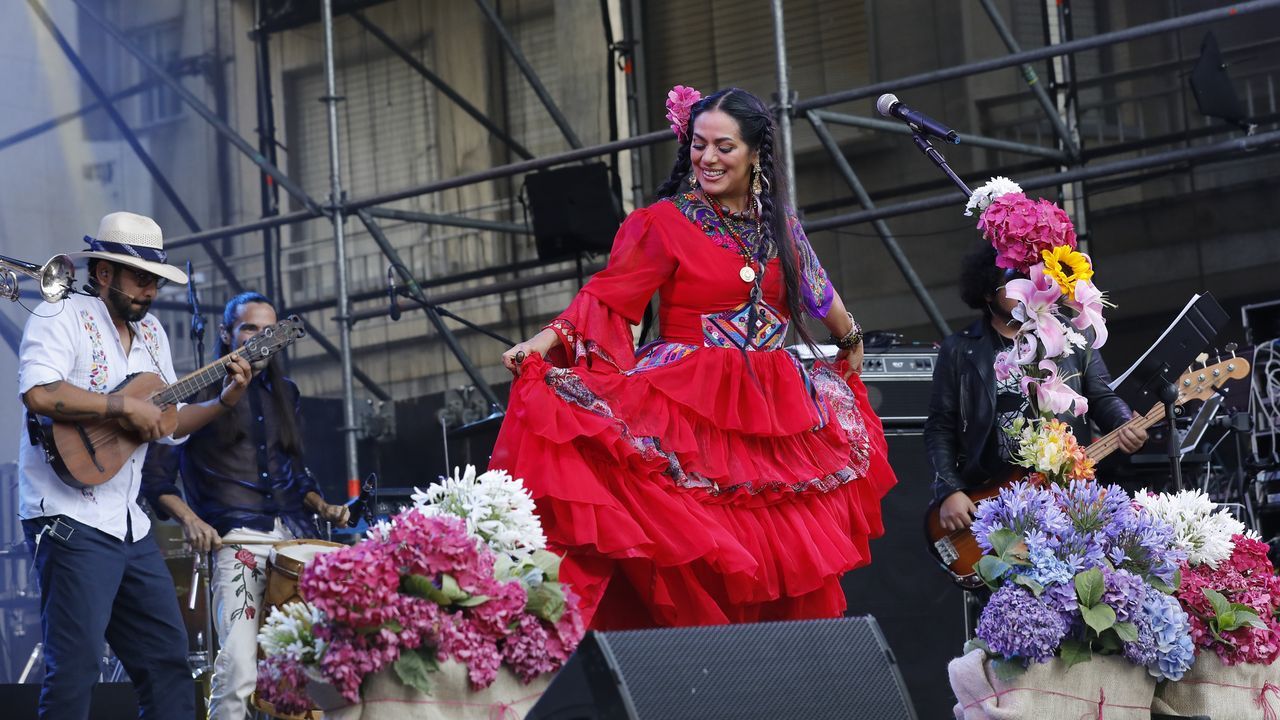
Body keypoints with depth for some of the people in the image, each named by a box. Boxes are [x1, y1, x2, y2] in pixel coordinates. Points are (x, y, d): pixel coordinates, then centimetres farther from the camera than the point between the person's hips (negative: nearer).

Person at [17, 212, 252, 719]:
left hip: (129, 524, 8)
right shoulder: (63, 318, -7)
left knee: (169, 657, 11)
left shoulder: (151, 333, 16)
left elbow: (169, 424, 22)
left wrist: (222, 401, 6)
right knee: (75, 666, -10)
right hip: (71, 521, -8)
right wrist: (123, 405, -20)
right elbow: (38, 392, -26)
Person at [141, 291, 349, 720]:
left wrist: (323, 507, 10)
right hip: (237, 538, -5)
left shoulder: (283, 393, 20)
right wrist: (189, 519, -15)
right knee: (239, 671, -17)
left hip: (298, 533, 5)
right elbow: (156, 472, 0)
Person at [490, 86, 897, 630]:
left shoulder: (778, 225, 14)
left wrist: (851, 342, 44)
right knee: (696, 573, -16)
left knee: (788, 570, -1)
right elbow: (607, 299, -11)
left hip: (774, 413, 5)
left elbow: (818, 292, 31)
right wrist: (547, 340, -26)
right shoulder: (665, 223, -1)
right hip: (691, 415, -5)